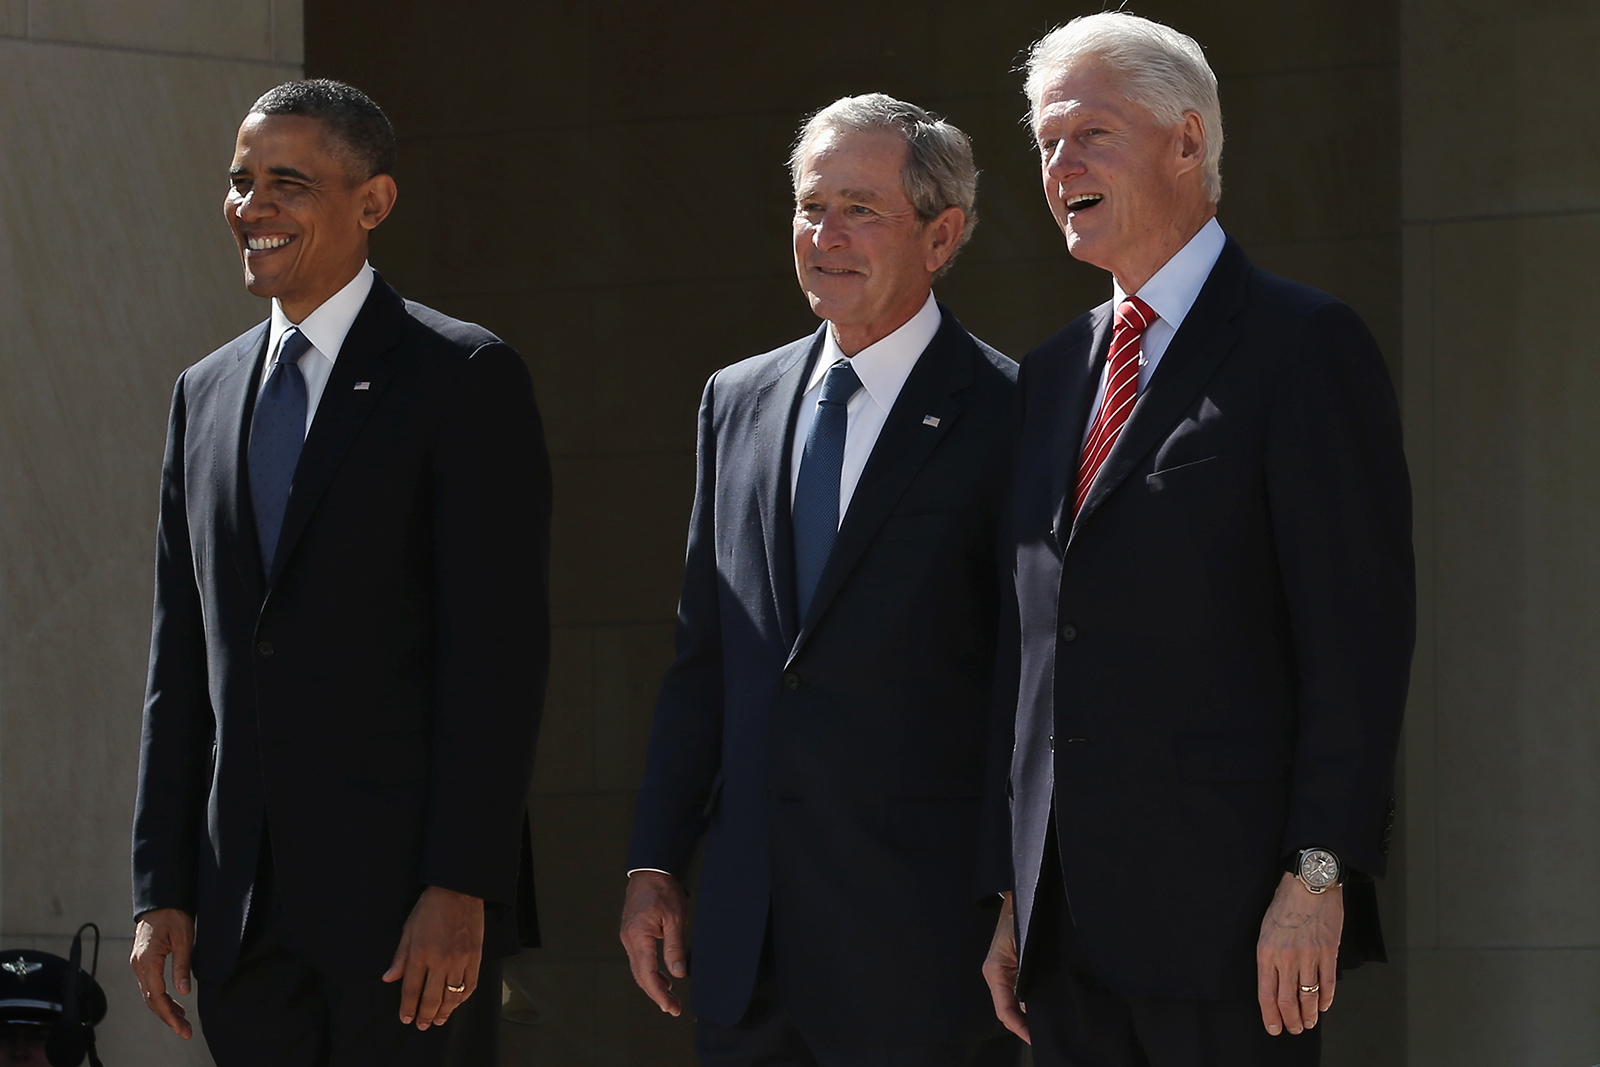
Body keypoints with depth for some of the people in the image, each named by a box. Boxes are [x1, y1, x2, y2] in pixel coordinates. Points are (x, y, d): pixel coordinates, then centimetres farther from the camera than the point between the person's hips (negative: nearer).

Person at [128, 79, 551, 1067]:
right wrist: (163, 891, 9)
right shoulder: (207, 394, 16)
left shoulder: (464, 377, -4)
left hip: (411, 903, -6)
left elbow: (499, 649, -10)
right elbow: (182, 661, 16)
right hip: (245, 904, 6)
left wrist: (460, 889, -17)